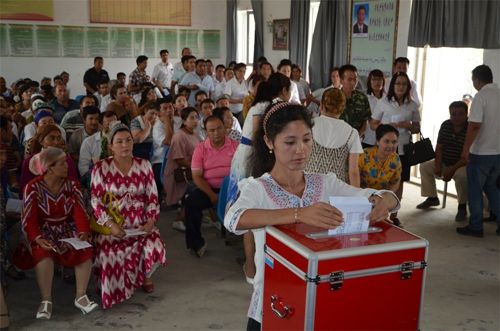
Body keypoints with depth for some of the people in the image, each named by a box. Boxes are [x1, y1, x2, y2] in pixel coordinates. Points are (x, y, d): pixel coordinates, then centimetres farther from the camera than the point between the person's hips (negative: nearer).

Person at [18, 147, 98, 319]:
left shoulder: (72, 185, 1)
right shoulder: (33, 188, -8)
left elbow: (79, 212, -6)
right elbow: (29, 220, -13)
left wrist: (83, 232, -25)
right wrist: (38, 239, -32)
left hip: (68, 229, 3)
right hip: (43, 231, -2)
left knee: (86, 249, -27)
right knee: (43, 252, -35)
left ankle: (81, 296, -16)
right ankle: (46, 300, -22)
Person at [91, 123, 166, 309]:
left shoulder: (144, 165, 6)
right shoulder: (101, 168, -3)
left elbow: (152, 198, 7)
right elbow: (96, 201, -6)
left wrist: (151, 220, -9)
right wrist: (111, 224, -18)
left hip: (140, 224, 2)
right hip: (112, 225, -2)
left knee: (155, 247, -26)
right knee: (110, 254, -31)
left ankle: (146, 276, 12)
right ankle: (110, 290, 6)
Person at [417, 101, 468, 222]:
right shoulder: (446, 125, 0)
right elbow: (439, 147, 2)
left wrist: (452, 170, -28)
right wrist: (437, 166, -11)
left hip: (463, 165, -7)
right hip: (444, 162, 7)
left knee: (462, 175, -37)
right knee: (424, 166, -3)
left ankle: (462, 206, -15)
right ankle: (432, 198, 12)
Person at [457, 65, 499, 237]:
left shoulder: (481, 96, -15)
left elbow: (474, 126, -22)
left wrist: (465, 149, -16)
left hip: (481, 152, -6)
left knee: (475, 190, 6)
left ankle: (475, 227, 12)